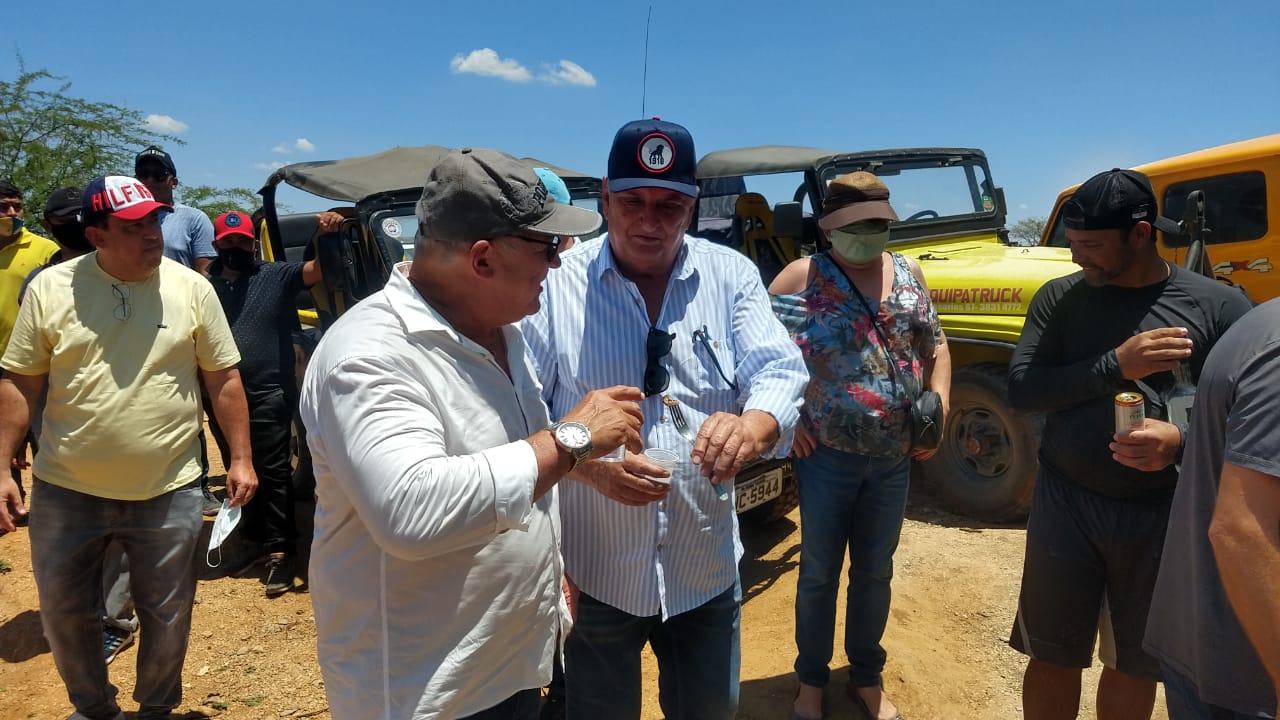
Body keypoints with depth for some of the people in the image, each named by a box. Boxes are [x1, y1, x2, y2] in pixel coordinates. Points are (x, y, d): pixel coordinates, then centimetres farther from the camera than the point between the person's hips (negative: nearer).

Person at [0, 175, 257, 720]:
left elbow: (224, 379, -1)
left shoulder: (192, 288, -5)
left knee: (167, 618, 13)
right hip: (67, 491, 1)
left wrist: (240, 458, -3)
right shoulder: (50, 288, -4)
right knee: (63, 613, 17)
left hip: (168, 491, -1)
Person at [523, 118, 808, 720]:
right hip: (590, 570, -2)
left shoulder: (732, 276, -2)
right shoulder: (555, 282, -9)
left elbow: (779, 370, -9)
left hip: (708, 569, 3)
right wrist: (584, 458, -28)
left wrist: (752, 426, -32)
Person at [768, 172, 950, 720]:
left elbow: (936, 347, 13)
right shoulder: (800, 277, -8)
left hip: (896, 457, 4)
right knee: (819, 571, 10)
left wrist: (938, 409, 0)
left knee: (875, 571, 17)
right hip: (825, 455, -4)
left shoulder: (910, 274, 5)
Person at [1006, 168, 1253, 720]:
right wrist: (1115, 366, -22)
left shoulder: (1219, 306, -5)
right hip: (1065, 503, 0)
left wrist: (1182, 439, -24)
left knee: (1136, 665, 18)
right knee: (1052, 656, 11)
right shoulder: (1059, 297, -2)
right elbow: (1021, 389, -11)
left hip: (1166, 514, 0)